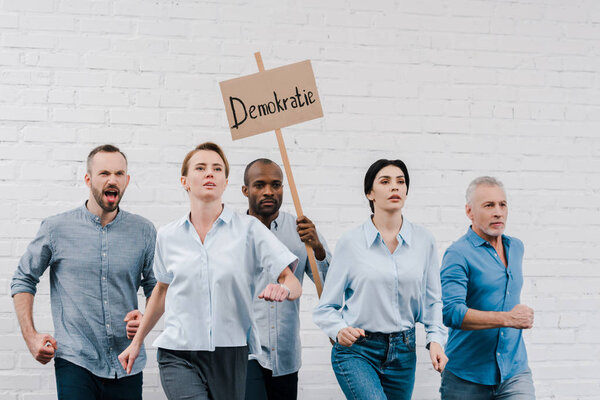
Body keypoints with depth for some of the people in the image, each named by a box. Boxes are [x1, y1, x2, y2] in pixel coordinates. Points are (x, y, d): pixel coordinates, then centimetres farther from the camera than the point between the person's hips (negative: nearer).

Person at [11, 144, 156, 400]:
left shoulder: (143, 231, 5)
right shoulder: (56, 228, 1)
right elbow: (23, 280, 10)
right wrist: (30, 336, 1)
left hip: (128, 365, 2)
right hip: (76, 362, -2)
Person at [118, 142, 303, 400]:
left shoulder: (248, 229, 0)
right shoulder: (168, 236, 7)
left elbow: (293, 283, -4)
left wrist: (282, 289, -28)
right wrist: (137, 341, 27)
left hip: (230, 356, 0)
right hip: (178, 356, 0)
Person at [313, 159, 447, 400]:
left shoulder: (424, 240, 3)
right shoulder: (351, 242, -4)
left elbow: (432, 301, 10)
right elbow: (326, 308, 0)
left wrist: (436, 339, -6)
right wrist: (340, 330, -20)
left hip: (403, 352, 4)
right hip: (357, 351, -4)